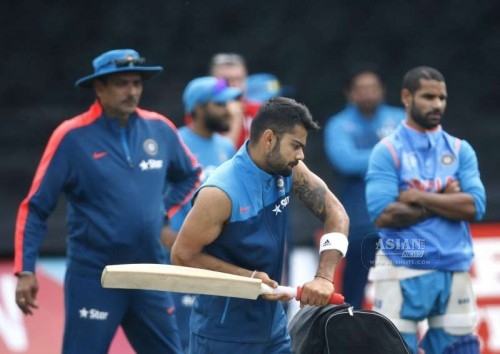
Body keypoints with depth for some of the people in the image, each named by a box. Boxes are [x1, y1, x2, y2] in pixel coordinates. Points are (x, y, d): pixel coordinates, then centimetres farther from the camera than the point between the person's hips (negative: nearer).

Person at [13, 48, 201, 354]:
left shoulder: (160, 130, 3)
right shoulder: (73, 137, -9)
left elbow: (190, 176, 23)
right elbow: (35, 208, -7)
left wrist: (165, 210, 8)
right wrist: (25, 271, -13)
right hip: (93, 277, -4)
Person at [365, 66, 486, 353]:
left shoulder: (460, 150, 9)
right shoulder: (387, 152, -1)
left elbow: (474, 207, -5)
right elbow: (384, 215, -14)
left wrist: (418, 197, -10)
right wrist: (445, 202, -8)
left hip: (453, 273, 3)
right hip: (403, 272, -3)